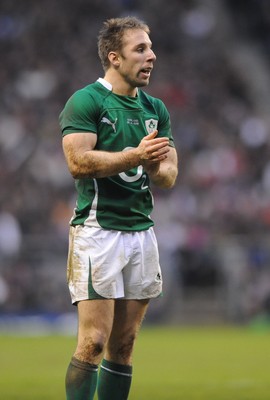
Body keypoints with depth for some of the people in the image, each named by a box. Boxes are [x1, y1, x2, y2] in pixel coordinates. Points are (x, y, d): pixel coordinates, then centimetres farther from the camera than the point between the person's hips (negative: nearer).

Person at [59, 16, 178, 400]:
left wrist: (155, 166, -11)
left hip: (142, 230, 6)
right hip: (98, 228, -6)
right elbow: (78, 161, -17)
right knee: (93, 341, -11)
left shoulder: (156, 109, 15)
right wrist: (134, 156, -24)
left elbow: (169, 175, 12)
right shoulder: (85, 102, -5)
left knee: (124, 345, 6)